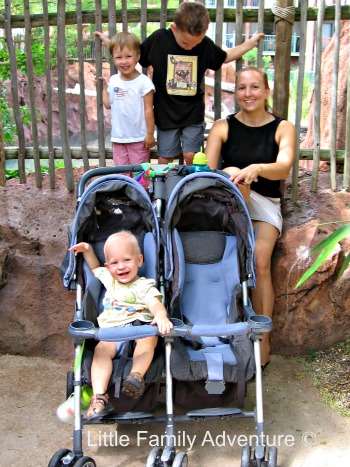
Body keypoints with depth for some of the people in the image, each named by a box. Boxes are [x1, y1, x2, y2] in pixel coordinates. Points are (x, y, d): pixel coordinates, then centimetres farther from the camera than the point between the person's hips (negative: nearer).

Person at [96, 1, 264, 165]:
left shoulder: (206, 44, -8)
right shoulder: (158, 39, -13)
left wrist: (250, 43, 11)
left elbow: (224, 57, 12)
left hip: (193, 113, 0)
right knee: (165, 158, 9)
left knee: (191, 156, -1)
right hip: (166, 113, 0)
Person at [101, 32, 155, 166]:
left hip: (139, 138, -5)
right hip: (118, 137, 5)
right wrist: (104, 87, 12)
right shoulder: (113, 80, 4)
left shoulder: (143, 82, -12)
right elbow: (108, 104, 11)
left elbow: (148, 110, -10)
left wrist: (150, 134, -10)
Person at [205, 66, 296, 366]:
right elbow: (207, 171, -7)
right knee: (232, 175, -33)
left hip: (266, 203, 0)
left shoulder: (283, 128, 2)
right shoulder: (223, 127, 4)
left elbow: (284, 168, -16)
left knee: (261, 261, -25)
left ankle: (263, 340, -13)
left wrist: (257, 168, -37)